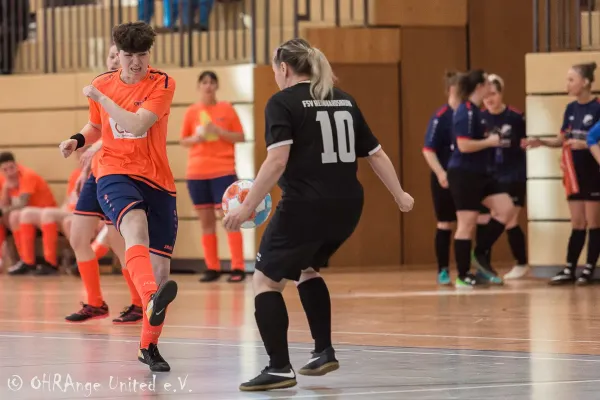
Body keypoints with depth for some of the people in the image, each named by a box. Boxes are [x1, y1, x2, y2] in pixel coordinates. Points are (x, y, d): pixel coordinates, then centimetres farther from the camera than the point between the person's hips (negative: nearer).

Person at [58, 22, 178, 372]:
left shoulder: (162, 84, -4)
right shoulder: (103, 84, 7)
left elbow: (137, 125, -19)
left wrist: (100, 97, -13)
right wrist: (78, 140, 8)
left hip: (158, 182, 1)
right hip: (115, 175, 0)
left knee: (160, 268, 1)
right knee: (136, 228, -35)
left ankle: (149, 346, 21)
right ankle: (151, 299, -62)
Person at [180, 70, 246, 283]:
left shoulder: (227, 109, 2)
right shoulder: (192, 111, 7)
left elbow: (240, 137, 1)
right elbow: (184, 141, 13)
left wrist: (219, 131, -14)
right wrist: (196, 138, -9)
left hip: (223, 171, -3)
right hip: (197, 172, 3)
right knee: (206, 221, 5)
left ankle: (238, 267, -9)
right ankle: (212, 268, 10)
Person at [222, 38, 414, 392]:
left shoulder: (283, 103, -5)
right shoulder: (344, 101, 14)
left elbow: (277, 161, -17)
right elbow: (376, 153, 17)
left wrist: (248, 207, -16)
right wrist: (399, 195, 29)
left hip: (305, 207, -7)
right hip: (347, 208, 7)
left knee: (266, 281, 4)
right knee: (306, 269, 29)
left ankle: (279, 368, -5)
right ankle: (324, 352, 23)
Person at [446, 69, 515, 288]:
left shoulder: (475, 111, 13)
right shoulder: (465, 112, -17)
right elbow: (463, 145, -25)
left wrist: (490, 138, 10)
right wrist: (490, 141, -14)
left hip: (479, 173, 10)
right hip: (463, 174, -10)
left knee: (505, 208, 3)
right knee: (467, 224, -4)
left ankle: (480, 254, 11)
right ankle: (463, 276, 3)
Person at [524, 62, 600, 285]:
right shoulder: (571, 109, 8)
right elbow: (562, 140, 15)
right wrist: (542, 142, -1)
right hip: (574, 173, 6)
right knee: (577, 224, 9)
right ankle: (569, 270, 8)